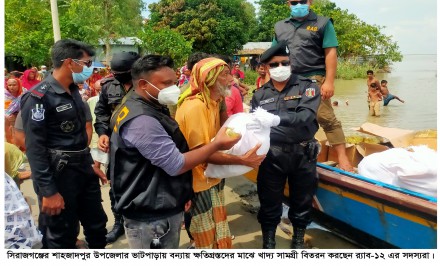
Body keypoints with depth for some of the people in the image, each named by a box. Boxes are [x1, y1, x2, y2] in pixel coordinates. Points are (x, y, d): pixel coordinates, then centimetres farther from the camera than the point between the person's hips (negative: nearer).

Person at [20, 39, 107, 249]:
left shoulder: (73, 91, 8)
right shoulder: (39, 97, -17)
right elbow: (35, 148, -19)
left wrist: (90, 163, 15)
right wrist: (48, 191, -20)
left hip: (84, 169, 8)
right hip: (58, 174, -7)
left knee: (97, 225, 19)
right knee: (61, 237, 9)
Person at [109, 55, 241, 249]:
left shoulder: (144, 109, 10)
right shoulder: (141, 120, -25)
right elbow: (176, 165, -24)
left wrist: (181, 192, 20)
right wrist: (217, 144, -17)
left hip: (157, 209, 10)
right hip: (151, 217, -10)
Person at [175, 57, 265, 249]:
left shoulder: (214, 102, 7)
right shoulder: (195, 106, -25)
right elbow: (201, 152, -29)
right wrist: (242, 160, -29)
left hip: (213, 178, 9)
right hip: (199, 182, -9)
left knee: (220, 236, 23)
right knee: (208, 241, 8)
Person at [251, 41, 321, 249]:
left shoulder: (307, 87, -2)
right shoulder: (260, 95, 7)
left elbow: (305, 116, -19)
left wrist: (275, 118, -34)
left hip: (302, 155, -1)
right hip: (271, 157, 1)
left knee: (301, 203, 14)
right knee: (269, 204, 10)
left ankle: (298, 241, 37)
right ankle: (268, 243, 30)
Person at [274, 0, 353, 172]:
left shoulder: (322, 23, 6)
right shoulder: (280, 27, 18)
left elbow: (330, 53, -2)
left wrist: (329, 81, -11)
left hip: (314, 79, -4)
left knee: (326, 118, -9)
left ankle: (342, 157, -4)